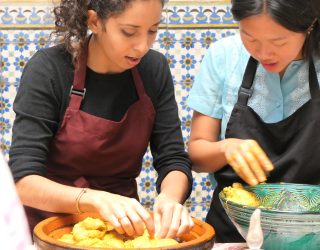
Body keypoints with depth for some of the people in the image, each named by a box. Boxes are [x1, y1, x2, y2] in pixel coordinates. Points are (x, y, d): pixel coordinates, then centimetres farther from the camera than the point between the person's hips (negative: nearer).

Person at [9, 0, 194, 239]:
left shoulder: (154, 69, -6)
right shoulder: (48, 69, -18)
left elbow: (173, 159, -5)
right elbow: (23, 181, -22)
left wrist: (170, 198, -27)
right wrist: (95, 199, -39)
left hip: (122, 226, 3)